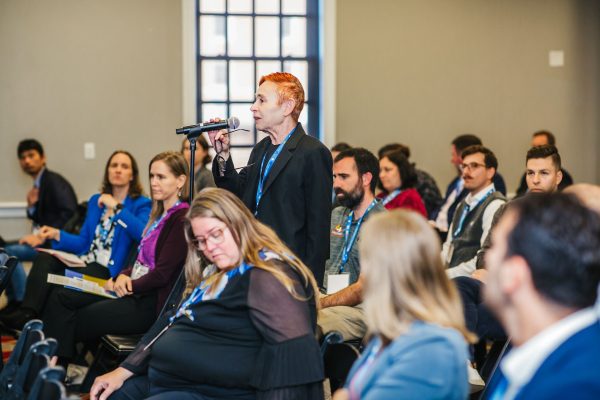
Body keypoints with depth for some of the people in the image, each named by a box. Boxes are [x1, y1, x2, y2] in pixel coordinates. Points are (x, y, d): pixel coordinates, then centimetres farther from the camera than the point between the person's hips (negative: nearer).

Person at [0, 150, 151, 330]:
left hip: (107, 270, -6)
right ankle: (27, 313, -37)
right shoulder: (95, 201, 21)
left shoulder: (141, 205, 1)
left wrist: (117, 207, -18)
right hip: (84, 261, 6)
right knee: (43, 259, -24)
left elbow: (143, 234, -21)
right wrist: (57, 235, 2)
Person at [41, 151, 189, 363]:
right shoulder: (160, 214, 17)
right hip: (132, 288, 10)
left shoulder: (182, 219, -15)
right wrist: (123, 275, -1)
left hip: (152, 302, -10)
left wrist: (129, 286, -9)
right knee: (60, 296, -3)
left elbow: (162, 275, -18)